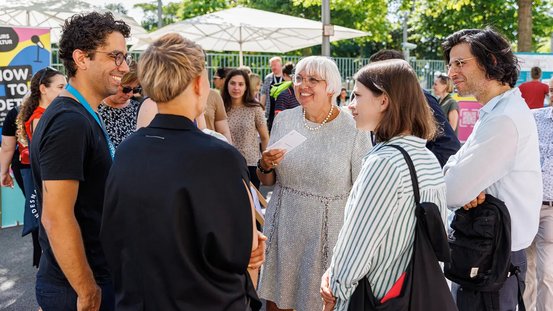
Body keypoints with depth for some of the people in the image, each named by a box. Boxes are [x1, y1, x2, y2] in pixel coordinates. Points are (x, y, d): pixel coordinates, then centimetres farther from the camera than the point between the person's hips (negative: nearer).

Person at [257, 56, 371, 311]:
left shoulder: (354, 130, -12)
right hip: (283, 229, 4)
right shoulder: (284, 120, 1)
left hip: (329, 233, -3)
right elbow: (267, 181, 11)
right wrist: (265, 166, -11)